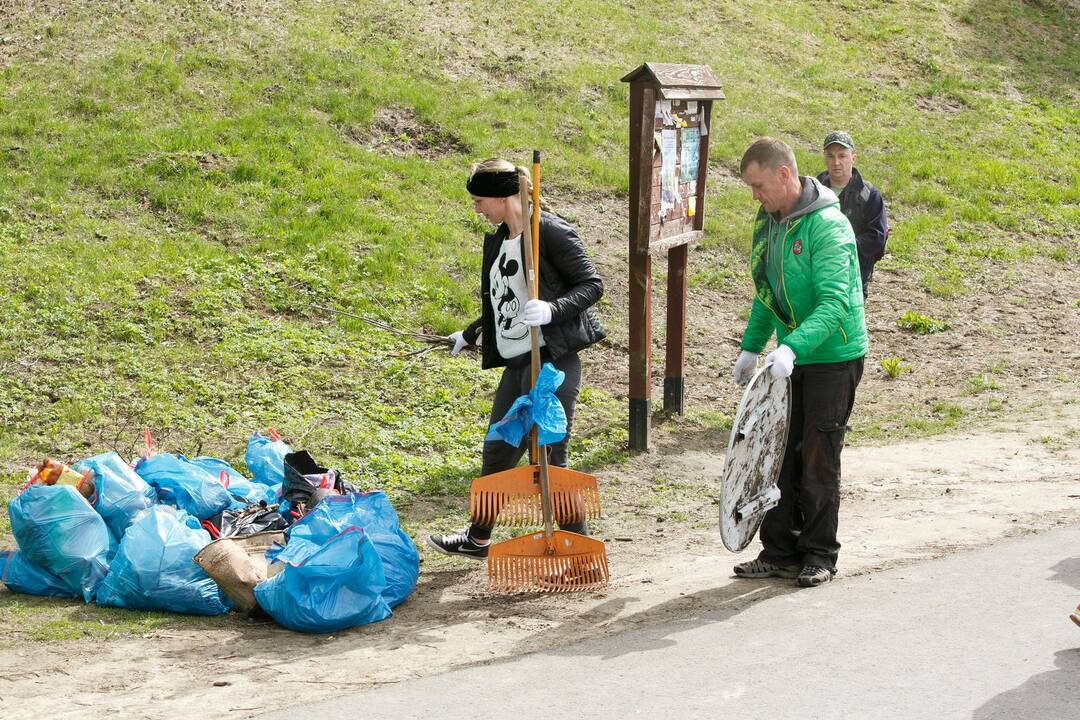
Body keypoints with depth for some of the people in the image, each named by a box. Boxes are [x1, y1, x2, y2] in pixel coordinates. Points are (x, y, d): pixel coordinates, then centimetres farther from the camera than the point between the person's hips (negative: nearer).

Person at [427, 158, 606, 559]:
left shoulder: (549, 231, -12)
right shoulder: (498, 240, 14)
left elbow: (591, 284, -13)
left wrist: (551, 310, -28)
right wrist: (469, 335, 34)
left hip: (552, 360, -9)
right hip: (517, 363, 9)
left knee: (548, 459, -4)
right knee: (497, 451, 17)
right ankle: (477, 538, 33)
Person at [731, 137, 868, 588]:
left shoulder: (827, 226, -19)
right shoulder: (768, 221, 7)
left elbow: (835, 302, -27)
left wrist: (793, 347, -38)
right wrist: (751, 347, 10)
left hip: (832, 357, -7)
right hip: (789, 359, 8)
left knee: (818, 460, -1)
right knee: (779, 454, 8)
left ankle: (819, 555, 12)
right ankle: (780, 552, 17)